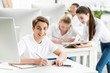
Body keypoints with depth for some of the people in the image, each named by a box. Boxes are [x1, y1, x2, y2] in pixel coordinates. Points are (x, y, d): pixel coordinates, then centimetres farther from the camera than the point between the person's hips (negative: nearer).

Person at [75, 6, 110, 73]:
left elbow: (95, 41, -35)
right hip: (103, 43, 7)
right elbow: (84, 38, -7)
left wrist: (83, 46, -53)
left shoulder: (99, 23, -32)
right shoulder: (86, 23, -9)